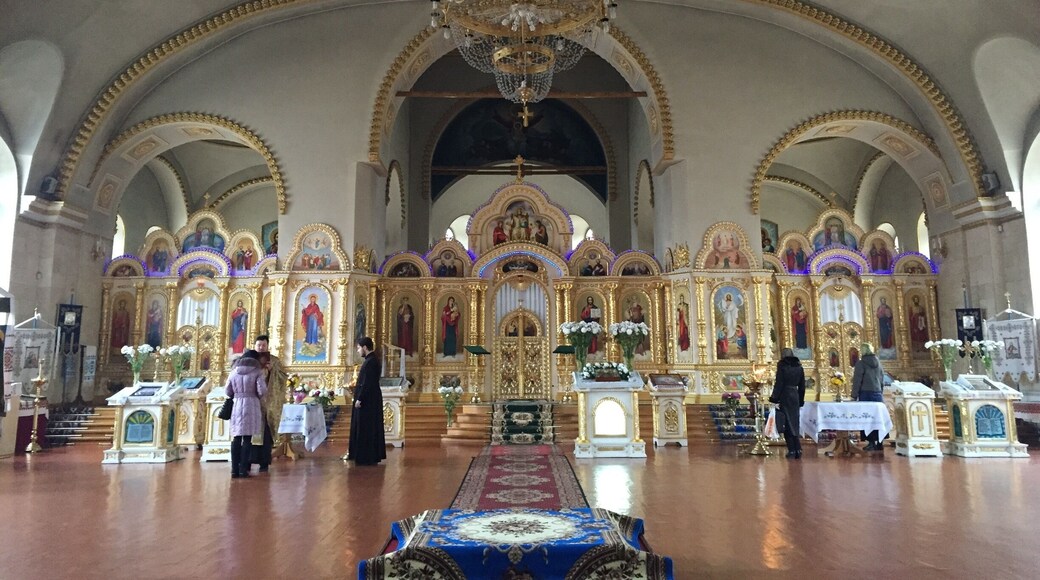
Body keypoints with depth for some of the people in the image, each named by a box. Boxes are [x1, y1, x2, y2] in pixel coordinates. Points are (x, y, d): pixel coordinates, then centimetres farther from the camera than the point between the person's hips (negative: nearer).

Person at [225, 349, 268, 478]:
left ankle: (235, 469, 7)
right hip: (251, 405, -3)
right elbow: (262, 391, -10)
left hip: (237, 405, 4)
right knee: (247, 438, -1)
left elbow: (228, 391, 12)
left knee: (236, 438, 7)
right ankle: (243, 469, -1)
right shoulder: (257, 371, -2)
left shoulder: (234, 371, 10)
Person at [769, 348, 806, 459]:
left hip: (785, 397, -5)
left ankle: (792, 450, -1)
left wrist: (774, 398, -5)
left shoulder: (782, 366, -6)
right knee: (794, 423, 12)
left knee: (787, 424, 1)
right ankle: (798, 450, 7)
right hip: (795, 397, 5)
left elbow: (779, 383, -10)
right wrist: (801, 400, 18)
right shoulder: (799, 367, 9)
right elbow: (802, 385, 12)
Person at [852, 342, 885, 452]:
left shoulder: (861, 363, -7)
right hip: (877, 393, 5)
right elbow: (882, 378, 14)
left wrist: (854, 395, -5)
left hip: (865, 393, -5)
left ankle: (871, 442, -2)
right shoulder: (878, 362, 9)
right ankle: (879, 442, 8)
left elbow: (857, 380, -9)